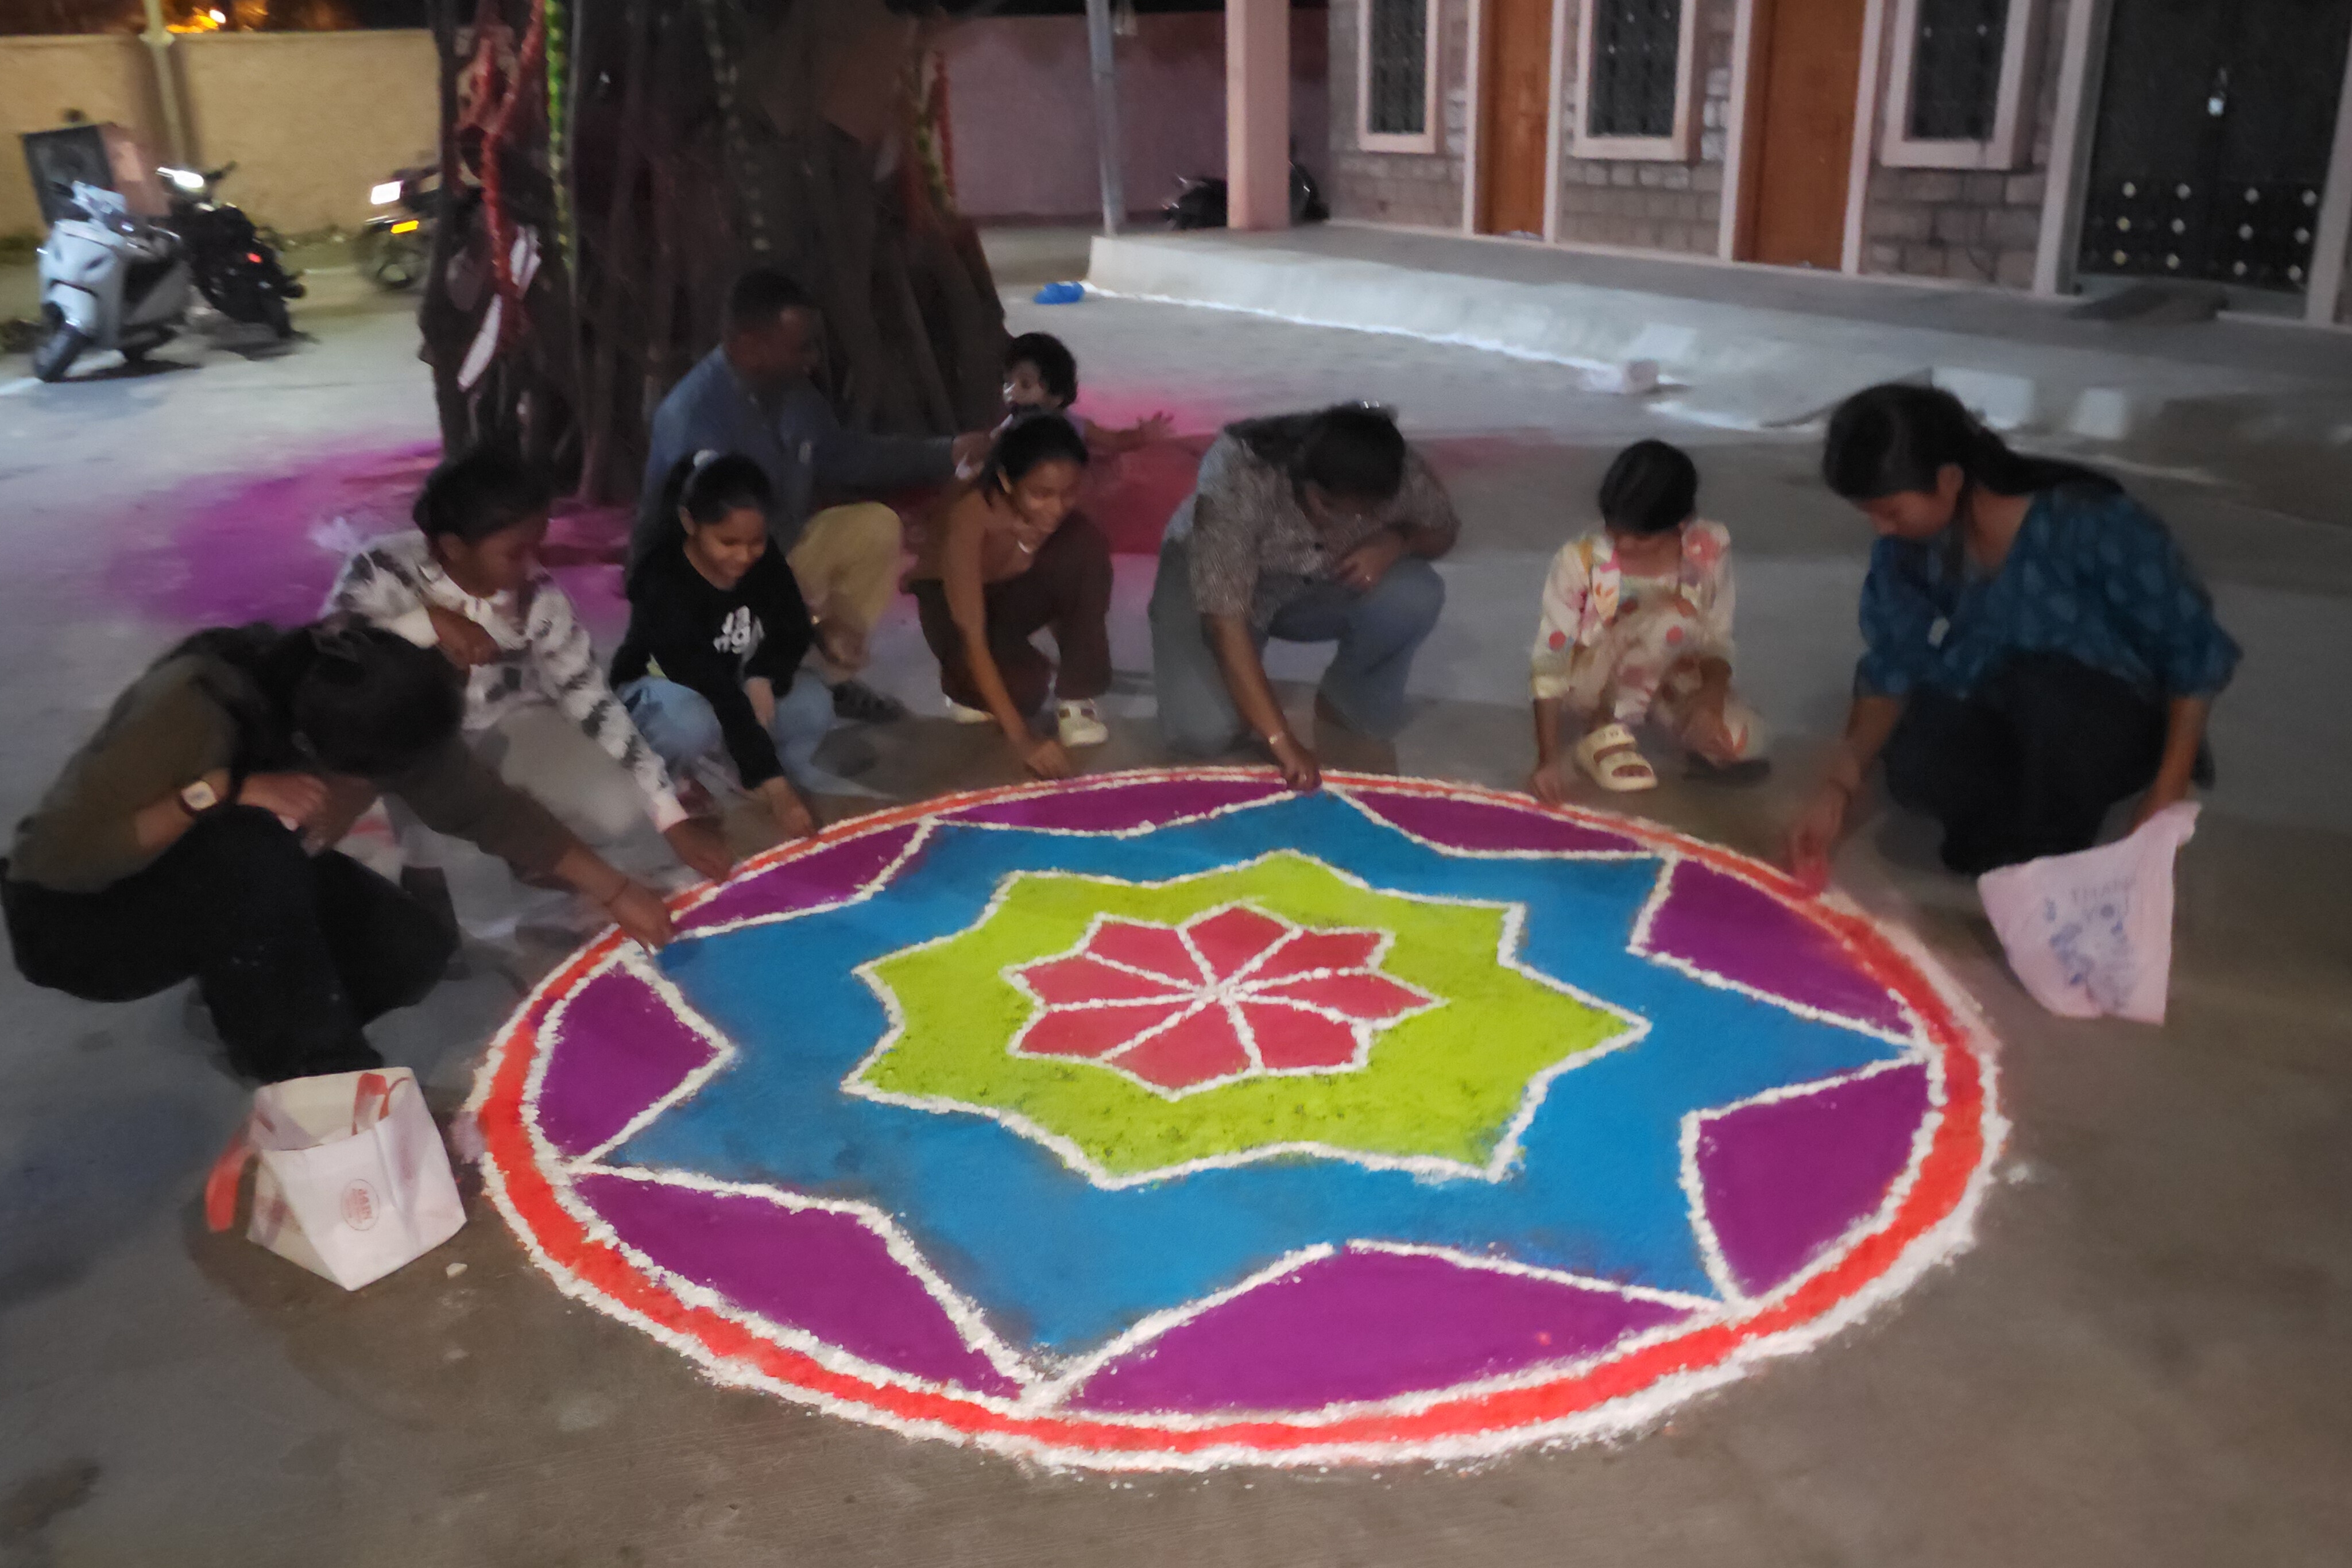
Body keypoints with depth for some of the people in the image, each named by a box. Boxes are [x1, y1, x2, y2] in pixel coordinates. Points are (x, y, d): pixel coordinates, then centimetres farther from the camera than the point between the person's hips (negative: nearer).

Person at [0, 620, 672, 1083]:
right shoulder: (195, 709, -37)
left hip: (240, 891, 6)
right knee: (251, 845, -38)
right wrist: (218, 791, -43)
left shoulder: (366, 712, -20)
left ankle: (249, 1010, 10)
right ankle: (325, 1080, -24)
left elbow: (488, 808, -9)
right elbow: (60, 856, -35)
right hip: (83, 916, -6)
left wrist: (616, 893, -8)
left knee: (415, 950, -17)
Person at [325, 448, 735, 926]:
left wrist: (674, 819, -22)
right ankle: (422, 868, -15)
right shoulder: (386, 571, -25)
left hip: (507, 723, 1)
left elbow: (592, 699, -18)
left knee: (612, 812, -25)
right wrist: (428, 622, -40)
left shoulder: (538, 597, -19)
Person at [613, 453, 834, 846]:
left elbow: (795, 631, -1)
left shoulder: (765, 563, -16)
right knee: (691, 725, -39)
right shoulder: (661, 584, -33)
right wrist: (775, 787, -45)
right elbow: (714, 690, -39)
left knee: (813, 704, -22)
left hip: (736, 683, 4)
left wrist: (763, 679, -26)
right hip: (661, 689, -4)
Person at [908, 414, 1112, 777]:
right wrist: (1022, 739, -45)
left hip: (1015, 590, 4)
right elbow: (972, 638, -40)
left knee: (1088, 544, -28)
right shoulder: (970, 519, -39)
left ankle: (1075, 696, -17)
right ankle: (966, 683, 4)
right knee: (1022, 685, -33)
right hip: (950, 600, -4)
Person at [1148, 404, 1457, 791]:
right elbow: (1227, 624, -39)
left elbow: (1442, 529, -3)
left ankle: (1348, 700, 1)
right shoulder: (1237, 481, -38)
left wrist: (1396, 541, -27)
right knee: (1200, 733, -26)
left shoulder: (1399, 472, -25)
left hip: (1318, 585, 3)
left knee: (1416, 596, -27)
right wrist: (1282, 741, -42)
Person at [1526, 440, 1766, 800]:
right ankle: (1606, 732, -13)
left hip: (1666, 683, 3)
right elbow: (1550, 661, -21)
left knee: (1742, 744, -25)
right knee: (1672, 614, -31)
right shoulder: (1580, 560, -22)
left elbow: (1717, 641, -7)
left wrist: (1712, 695, -29)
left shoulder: (1709, 548, -14)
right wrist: (1548, 762, -28)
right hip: (1592, 686, -3)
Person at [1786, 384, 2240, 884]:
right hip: (1999, 729, 2)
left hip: (2112, 727, -2)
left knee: (2042, 685, -37)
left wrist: (2166, 798, -19)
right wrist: (1839, 785, -19)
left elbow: (2193, 653, -16)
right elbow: (1888, 675, -4)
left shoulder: (2088, 523, -24)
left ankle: (2050, 868, -15)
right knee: (1917, 768, -32)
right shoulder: (1904, 550, -11)